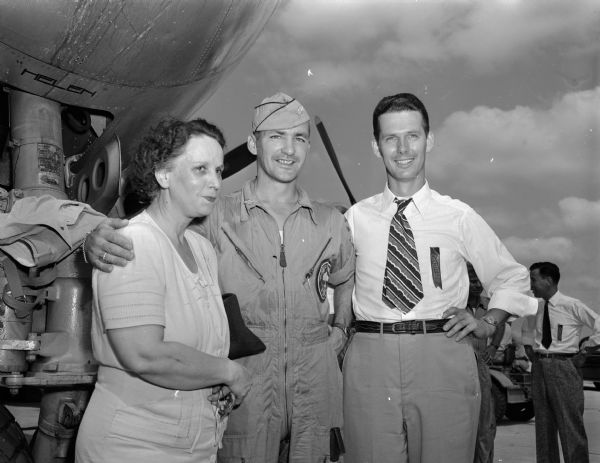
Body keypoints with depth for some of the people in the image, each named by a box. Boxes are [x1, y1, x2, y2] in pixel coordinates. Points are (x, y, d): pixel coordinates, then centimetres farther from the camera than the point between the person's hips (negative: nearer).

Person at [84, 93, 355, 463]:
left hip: (314, 389, 3)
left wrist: (340, 330, 12)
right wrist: (100, 237, -26)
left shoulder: (331, 222, 5)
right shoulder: (217, 217, -6)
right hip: (241, 386, -3)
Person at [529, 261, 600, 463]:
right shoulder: (537, 306, 7)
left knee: (570, 423, -3)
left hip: (563, 367, -6)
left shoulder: (571, 305, -9)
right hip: (540, 367, 6)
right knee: (544, 424, 10)